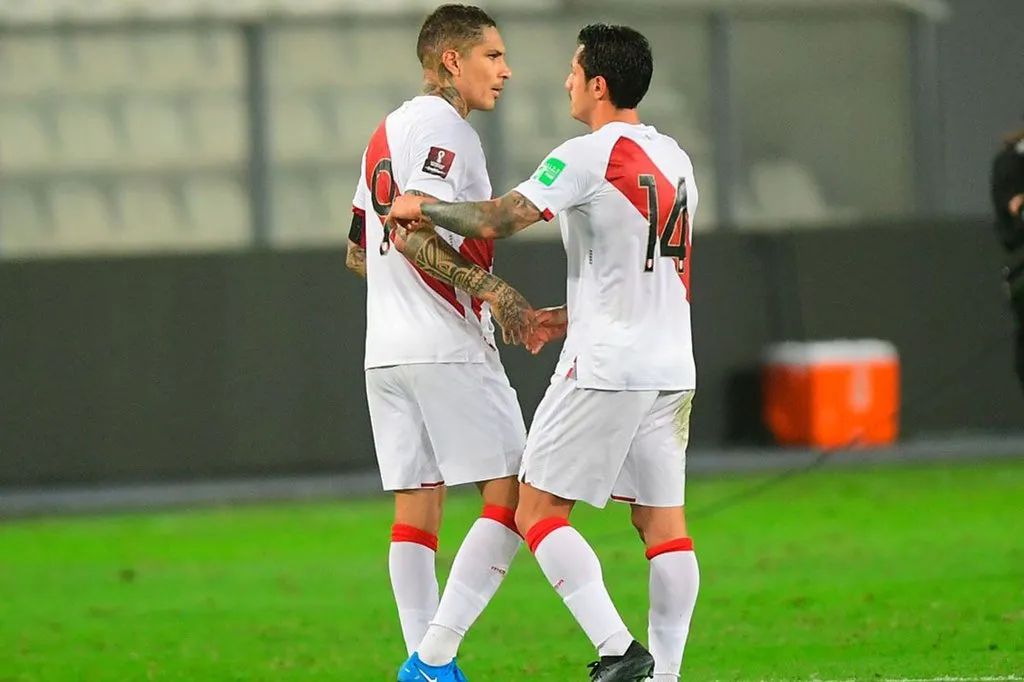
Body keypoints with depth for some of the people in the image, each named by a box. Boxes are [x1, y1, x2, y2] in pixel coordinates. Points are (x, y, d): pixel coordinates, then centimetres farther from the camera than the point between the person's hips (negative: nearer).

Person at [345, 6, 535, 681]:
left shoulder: (386, 133, 20)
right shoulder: (444, 128, -9)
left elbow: (358, 252, 24)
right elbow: (413, 233, -21)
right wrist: (490, 288, -23)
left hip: (386, 347, 9)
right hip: (448, 348, -9)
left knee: (417, 505, 6)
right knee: (513, 495, -7)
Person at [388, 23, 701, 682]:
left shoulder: (587, 157, -12)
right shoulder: (675, 159, 14)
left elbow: (495, 221, -18)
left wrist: (422, 207, -1)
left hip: (604, 368, -8)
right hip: (671, 367, 8)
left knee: (538, 510, -2)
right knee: (663, 520, 7)